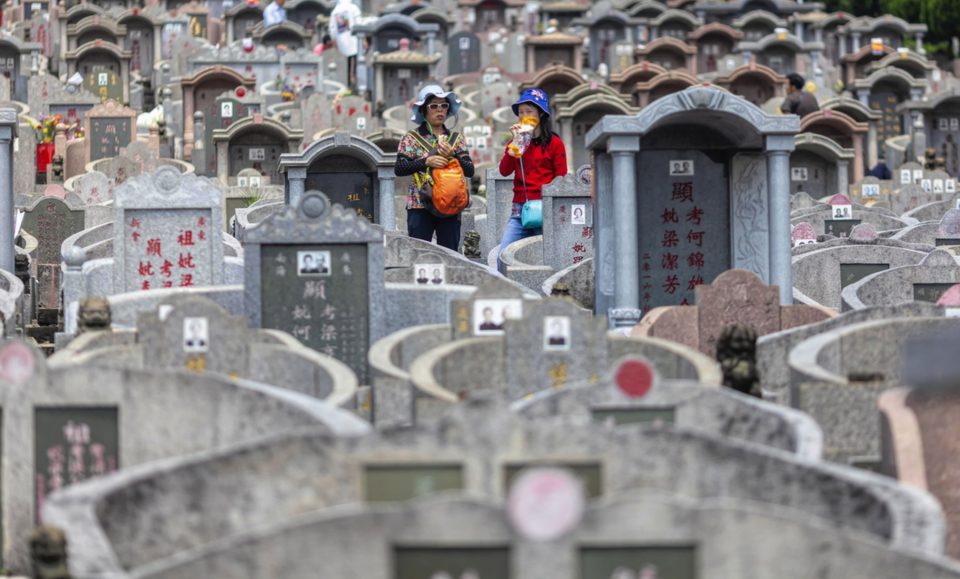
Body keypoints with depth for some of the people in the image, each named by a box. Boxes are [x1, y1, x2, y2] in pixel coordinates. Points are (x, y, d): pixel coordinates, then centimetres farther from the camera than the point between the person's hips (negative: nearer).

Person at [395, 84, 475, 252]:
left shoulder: (456, 139, 13)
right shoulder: (412, 138, 5)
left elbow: (470, 171, 6)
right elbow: (399, 169, -6)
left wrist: (453, 156, -12)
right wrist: (426, 162, -18)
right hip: (420, 207, -3)